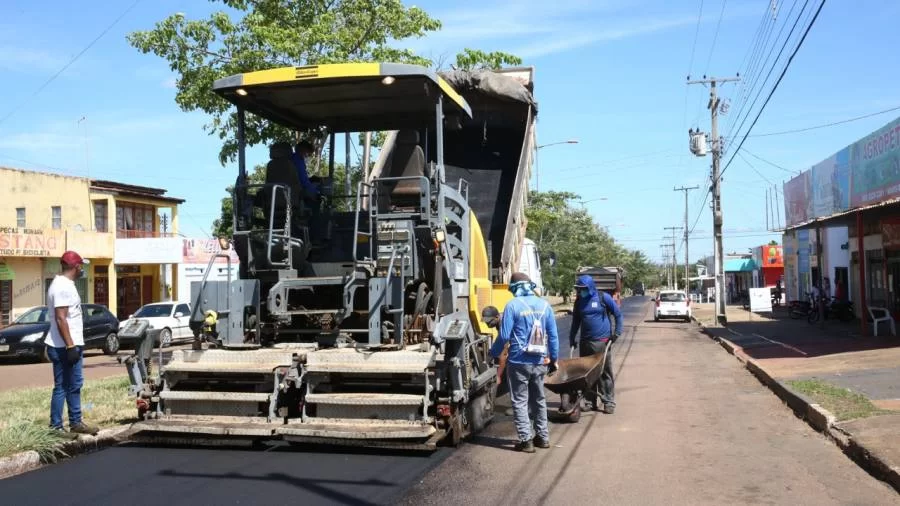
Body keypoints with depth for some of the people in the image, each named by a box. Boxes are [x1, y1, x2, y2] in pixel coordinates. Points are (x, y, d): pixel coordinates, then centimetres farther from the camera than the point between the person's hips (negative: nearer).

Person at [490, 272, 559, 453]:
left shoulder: (513, 305, -11)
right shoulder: (544, 304, 3)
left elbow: (504, 336, -11)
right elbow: (553, 335, 5)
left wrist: (494, 353, 4)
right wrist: (554, 359, 15)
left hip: (519, 362, -5)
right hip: (539, 362, 5)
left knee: (520, 401, 4)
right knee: (539, 400, 18)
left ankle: (526, 440, 1)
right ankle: (543, 437, 25)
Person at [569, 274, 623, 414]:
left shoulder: (603, 297, -4)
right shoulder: (579, 301, 8)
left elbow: (618, 314, 3)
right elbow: (575, 322, 17)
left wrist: (617, 332, -3)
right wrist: (572, 339, 11)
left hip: (602, 342, -4)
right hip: (585, 343, 4)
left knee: (605, 373, 0)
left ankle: (609, 402, 6)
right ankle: (590, 401, 14)